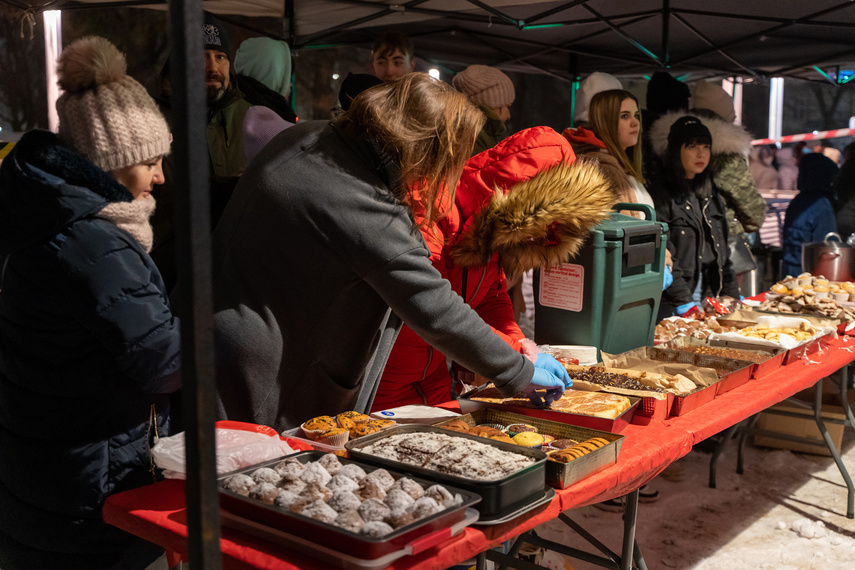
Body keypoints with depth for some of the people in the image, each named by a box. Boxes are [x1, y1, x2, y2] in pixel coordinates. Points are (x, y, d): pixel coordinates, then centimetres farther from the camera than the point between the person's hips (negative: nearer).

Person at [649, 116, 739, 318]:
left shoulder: (711, 195, 15)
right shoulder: (660, 194, -8)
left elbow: (722, 252, 19)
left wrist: (732, 295, 11)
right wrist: (683, 301, -18)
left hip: (709, 297, 7)